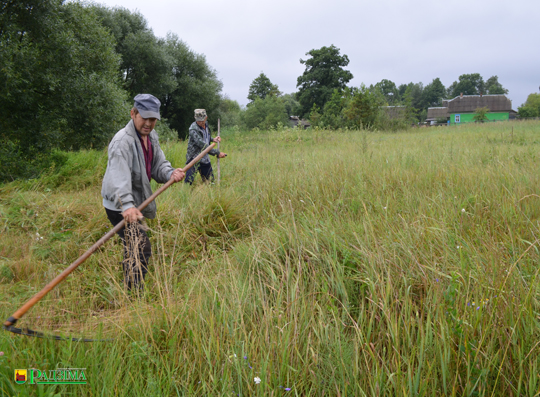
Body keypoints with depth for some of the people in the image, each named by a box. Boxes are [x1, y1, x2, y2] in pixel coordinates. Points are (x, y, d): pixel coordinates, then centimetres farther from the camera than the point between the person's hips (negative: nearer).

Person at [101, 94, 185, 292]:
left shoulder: (151, 136, 6)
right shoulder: (122, 141, -25)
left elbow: (158, 165, 6)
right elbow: (119, 177, -38)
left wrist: (170, 173, -18)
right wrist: (127, 205, -53)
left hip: (134, 203, 10)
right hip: (120, 206, -10)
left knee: (134, 248, 22)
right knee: (141, 249, -14)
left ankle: (129, 285, 41)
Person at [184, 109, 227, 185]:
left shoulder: (206, 125, 5)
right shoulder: (193, 129, -21)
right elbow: (203, 145, -26)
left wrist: (213, 139, 5)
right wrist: (217, 153, -24)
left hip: (205, 158, 8)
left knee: (210, 181, 12)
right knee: (188, 182, -13)